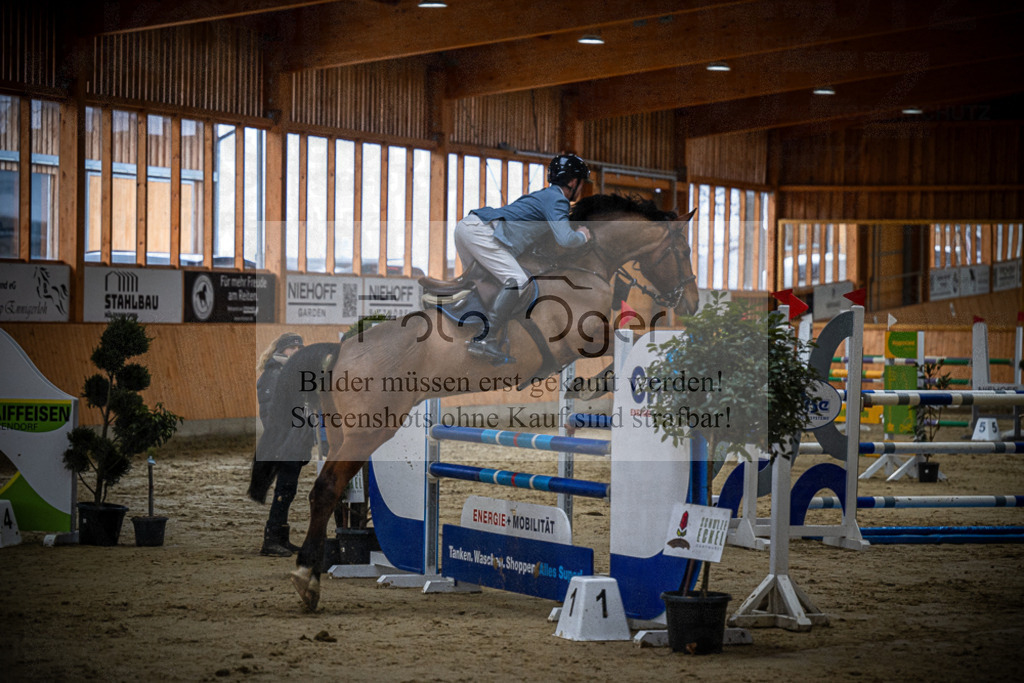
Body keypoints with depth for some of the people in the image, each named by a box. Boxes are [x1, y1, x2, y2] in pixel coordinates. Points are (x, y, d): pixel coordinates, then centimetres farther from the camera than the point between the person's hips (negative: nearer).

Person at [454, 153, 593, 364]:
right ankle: (485, 341, -23)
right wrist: (582, 236, 8)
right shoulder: (556, 199, -1)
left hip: (465, 227, 10)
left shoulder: (544, 195, 29)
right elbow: (565, 239, -14)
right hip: (480, 230, -10)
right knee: (518, 281, -18)